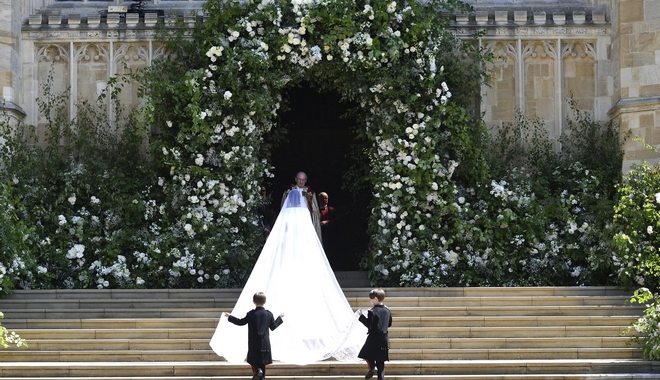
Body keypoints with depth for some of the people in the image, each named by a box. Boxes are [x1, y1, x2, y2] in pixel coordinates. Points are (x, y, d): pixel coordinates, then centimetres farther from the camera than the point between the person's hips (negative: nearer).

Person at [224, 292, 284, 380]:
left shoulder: (251, 314, -10)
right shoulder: (269, 314, -1)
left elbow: (241, 322, -2)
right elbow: (273, 327, 8)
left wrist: (230, 317, 9)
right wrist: (280, 318, 25)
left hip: (253, 343, -3)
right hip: (265, 343, 3)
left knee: (252, 360, 7)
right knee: (263, 361, 12)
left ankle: (257, 370, -19)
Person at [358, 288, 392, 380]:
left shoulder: (373, 311, -14)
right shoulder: (387, 311, 8)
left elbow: (369, 324, -16)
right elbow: (389, 324, 17)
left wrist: (361, 316, -9)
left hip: (374, 339, -6)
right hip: (384, 339, 6)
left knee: (367, 354, 12)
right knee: (380, 362, 9)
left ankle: (372, 367, -12)